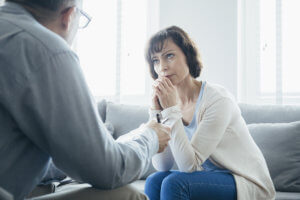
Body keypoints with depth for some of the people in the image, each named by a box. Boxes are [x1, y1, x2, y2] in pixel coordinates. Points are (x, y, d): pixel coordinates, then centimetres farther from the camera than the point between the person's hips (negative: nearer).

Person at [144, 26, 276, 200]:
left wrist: (171, 111, -26)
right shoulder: (170, 101, 0)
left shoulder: (218, 99, -20)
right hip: (208, 180, 6)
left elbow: (189, 165, -22)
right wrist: (157, 112, -14)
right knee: (154, 182, -16)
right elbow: (163, 166, -7)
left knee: (175, 183, -26)